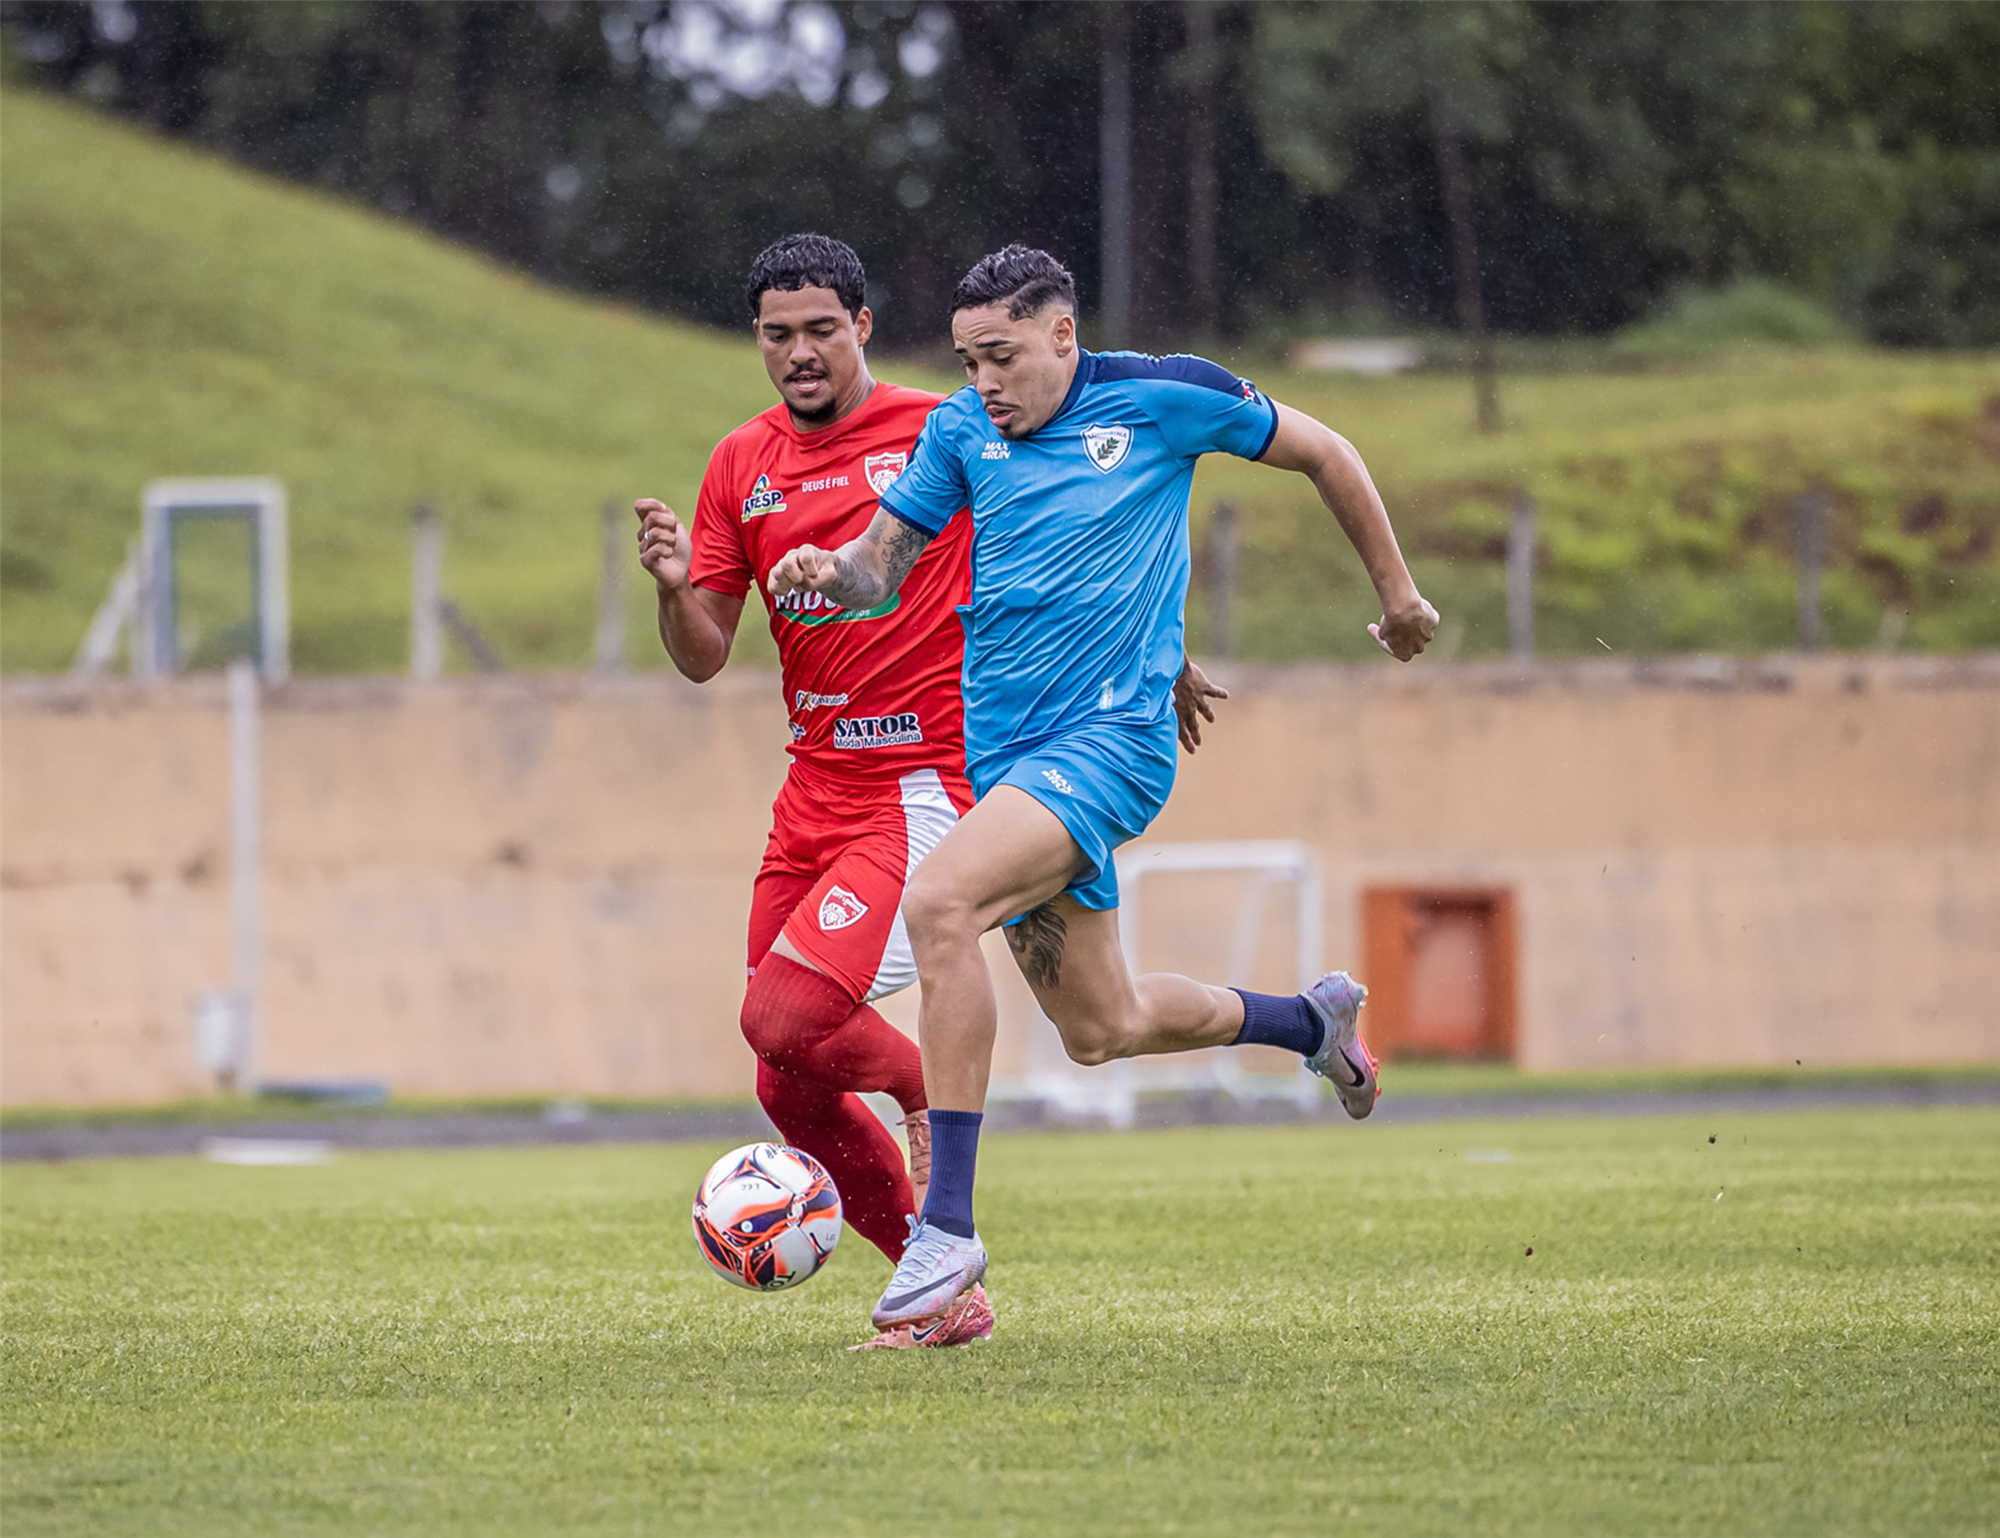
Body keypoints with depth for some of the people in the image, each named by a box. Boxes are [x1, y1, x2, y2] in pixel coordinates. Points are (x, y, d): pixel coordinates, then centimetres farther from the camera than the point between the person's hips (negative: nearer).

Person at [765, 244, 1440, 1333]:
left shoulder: (1162, 397, -5)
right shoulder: (962, 429, 7)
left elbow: (1323, 454, 8)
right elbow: (885, 560, 11)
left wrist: (1396, 594, 16)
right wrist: (831, 570, -13)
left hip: (1110, 739, -7)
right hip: (1004, 749, 7)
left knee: (938, 903, -29)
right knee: (1099, 1029, 12)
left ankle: (947, 1224, -28)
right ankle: (1312, 1021, 41)